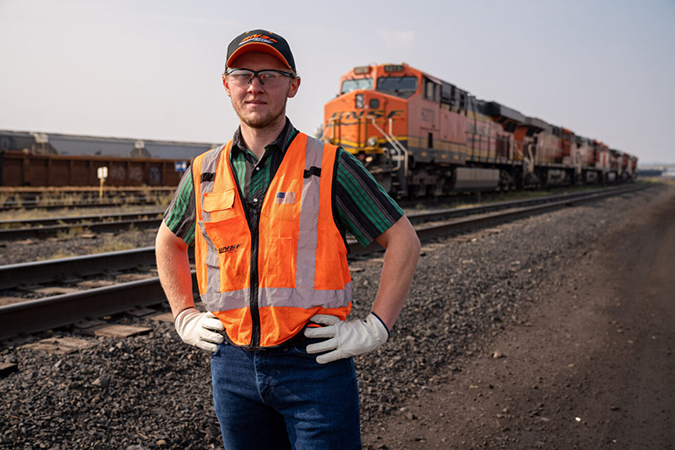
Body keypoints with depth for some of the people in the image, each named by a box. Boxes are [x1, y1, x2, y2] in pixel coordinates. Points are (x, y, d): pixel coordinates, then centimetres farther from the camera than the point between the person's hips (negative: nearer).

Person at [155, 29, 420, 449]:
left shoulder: (330, 166, -6)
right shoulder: (205, 173, 5)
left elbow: (404, 241, -3)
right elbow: (169, 241, 23)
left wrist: (375, 328, -8)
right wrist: (184, 316, 14)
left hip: (315, 361, -3)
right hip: (233, 363, 4)